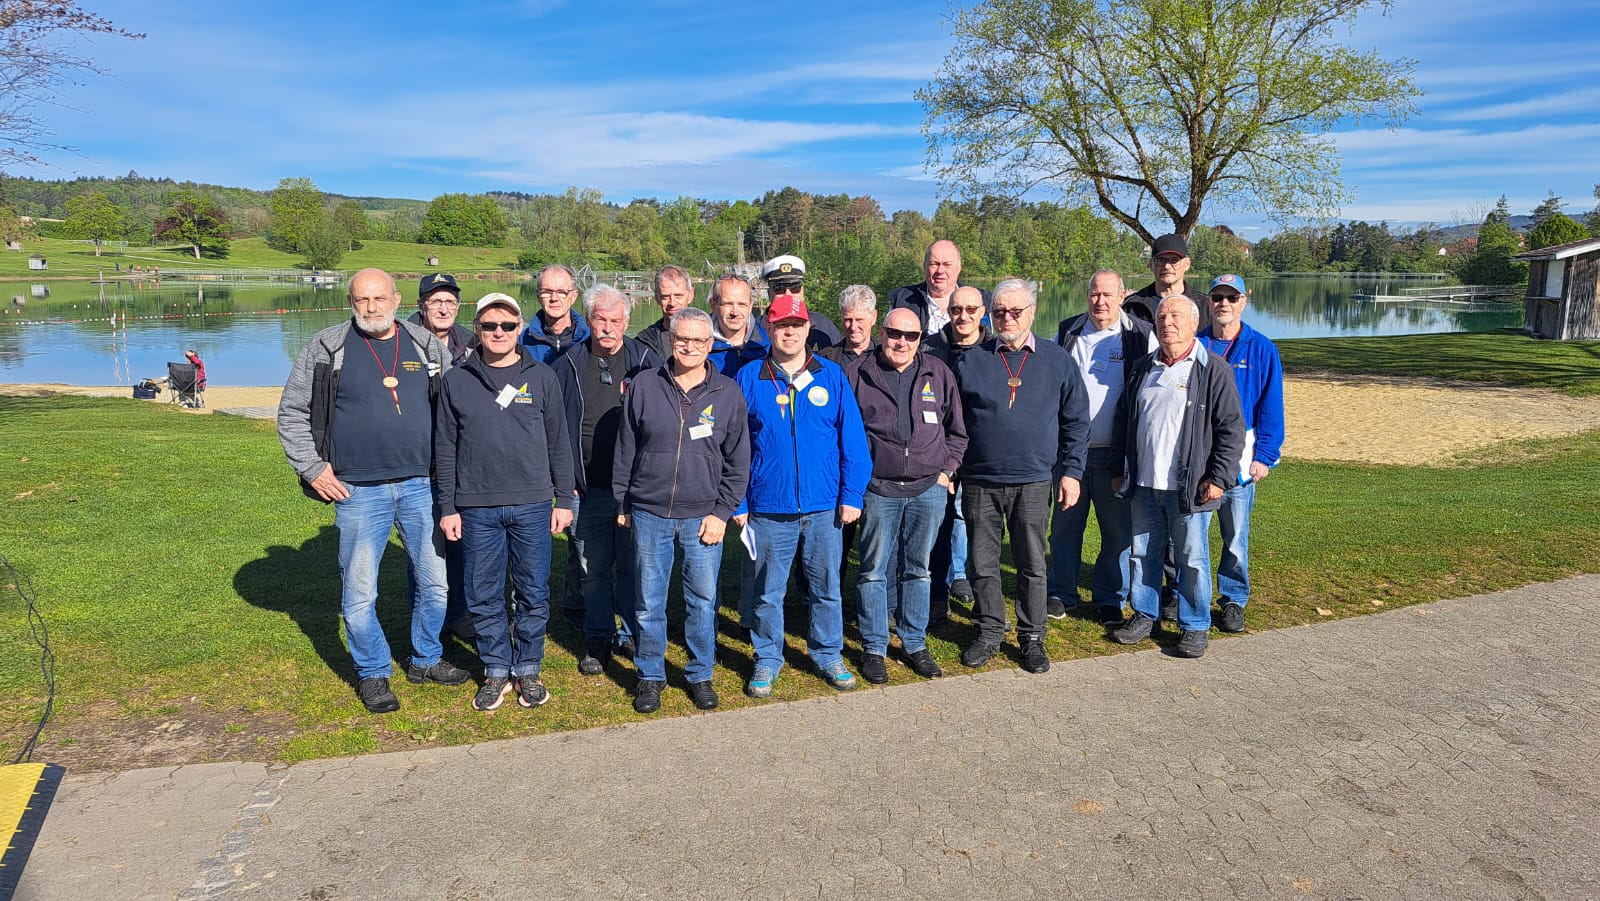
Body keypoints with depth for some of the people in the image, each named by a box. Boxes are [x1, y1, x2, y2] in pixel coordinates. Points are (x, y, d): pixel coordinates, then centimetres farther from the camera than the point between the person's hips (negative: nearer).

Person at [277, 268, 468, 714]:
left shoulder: (427, 345, 5)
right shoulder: (325, 348, -1)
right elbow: (292, 412, 4)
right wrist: (312, 469, -3)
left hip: (422, 486, 2)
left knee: (436, 581, 10)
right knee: (359, 593, 5)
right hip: (359, 492, -2)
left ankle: (426, 660, 30)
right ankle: (373, 674, 24)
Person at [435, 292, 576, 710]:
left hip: (533, 506, 0)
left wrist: (564, 499, 4)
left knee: (534, 594, 7)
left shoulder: (542, 378, 3)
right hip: (477, 509, 1)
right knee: (484, 597, 8)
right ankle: (496, 671, 23)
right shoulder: (456, 381, 4)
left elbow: (558, 443, 6)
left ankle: (527, 669, 23)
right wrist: (448, 508, 3)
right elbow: (445, 449, 6)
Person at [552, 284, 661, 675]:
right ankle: (598, 639, 24)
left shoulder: (646, 362, 1)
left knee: (633, 566, 7)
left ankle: (633, 634, 23)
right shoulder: (568, 365, 5)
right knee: (592, 569, 9)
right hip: (587, 489, 2)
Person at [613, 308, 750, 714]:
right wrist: (622, 504, 6)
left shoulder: (728, 393, 1)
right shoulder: (645, 386, 1)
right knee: (649, 602, 9)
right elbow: (625, 450, 7)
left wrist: (722, 512, -3)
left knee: (703, 600, 8)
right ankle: (650, 676, 26)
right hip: (649, 513, 0)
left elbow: (738, 461, 3)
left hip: (703, 516, 0)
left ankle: (700, 675, 26)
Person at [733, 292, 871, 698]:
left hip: (823, 507, 1)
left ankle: (828, 655, 30)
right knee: (766, 592, 10)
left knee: (827, 588, 12)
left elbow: (852, 439, 2)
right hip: (768, 508, -1)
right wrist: (737, 503, -2)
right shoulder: (750, 378, 0)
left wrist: (852, 494, -4)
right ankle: (767, 660, 27)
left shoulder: (831, 376, 2)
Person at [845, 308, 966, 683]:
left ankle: (915, 644, 24)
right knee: (875, 571, 4)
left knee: (918, 570, 12)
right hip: (878, 490, -2)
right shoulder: (857, 374, 1)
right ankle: (874, 649, 17)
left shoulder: (938, 373, 7)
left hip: (929, 489, 2)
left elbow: (957, 431, 14)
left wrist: (947, 469, 4)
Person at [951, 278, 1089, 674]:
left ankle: (1032, 637, 22)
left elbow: (1076, 420, 7)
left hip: (1033, 483, 0)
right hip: (979, 483, 1)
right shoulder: (970, 362, 3)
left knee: (1032, 565, 8)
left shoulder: (1056, 360, 4)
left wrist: (1071, 470, 1)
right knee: (982, 564, 8)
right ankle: (989, 633, 24)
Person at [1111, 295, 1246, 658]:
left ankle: (1195, 626, 18)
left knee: (1191, 558, 4)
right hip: (1143, 485, 5)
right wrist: (1119, 468, 16)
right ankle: (1144, 615, 28)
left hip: (1189, 488, -5)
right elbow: (1123, 419, 19)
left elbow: (1231, 429, -7)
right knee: (1143, 553, 13)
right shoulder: (1143, 368, 12)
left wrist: (1219, 478, -11)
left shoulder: (1213, 370, -5)